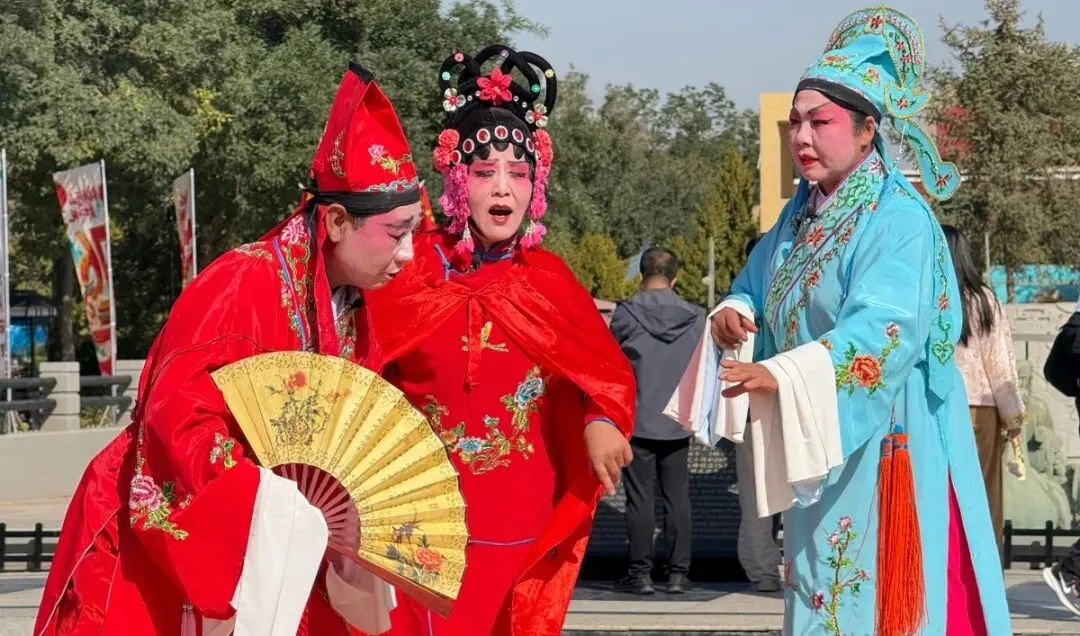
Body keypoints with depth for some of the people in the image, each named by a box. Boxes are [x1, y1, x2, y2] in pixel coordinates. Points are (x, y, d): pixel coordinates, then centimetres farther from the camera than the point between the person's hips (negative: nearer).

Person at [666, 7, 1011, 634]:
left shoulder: (897, 219, -16)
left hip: (882, 440, -8)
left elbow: (882, 330, -28)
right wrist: (734, 314, -7)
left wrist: (781, 376, -39)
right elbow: (757, 285, 18)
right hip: (813, 440, 8)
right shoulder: (801, 215, 11)